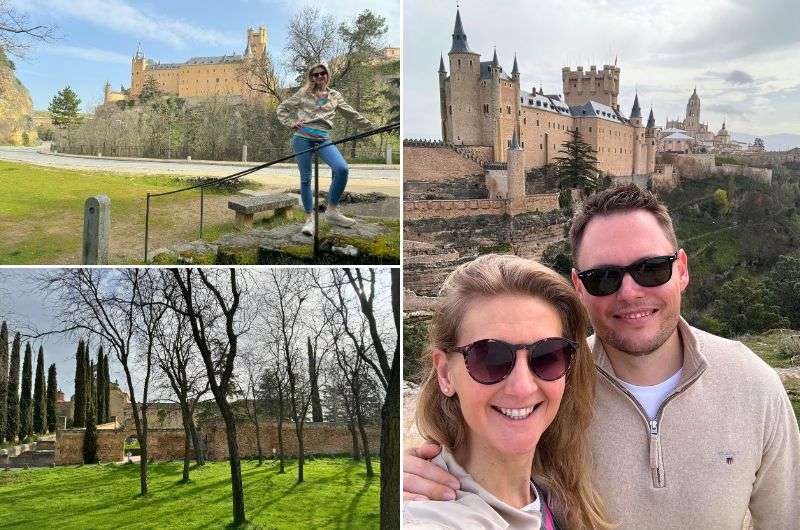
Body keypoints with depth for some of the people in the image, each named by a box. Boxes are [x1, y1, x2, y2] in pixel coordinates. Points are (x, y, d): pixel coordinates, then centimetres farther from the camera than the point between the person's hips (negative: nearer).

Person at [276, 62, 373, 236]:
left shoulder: (334, 96, 16)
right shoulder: (303, 93, 10)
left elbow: (352, 114, 16)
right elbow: (282, 108, 15)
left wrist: (372, 127, 12)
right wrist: (291, 123, -1)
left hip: (323, 139, 1)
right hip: (302, 138, -1)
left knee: (342, 169, -21)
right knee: (306, 178, -1)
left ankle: (332, 211, -9)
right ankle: (309, 218, 10)